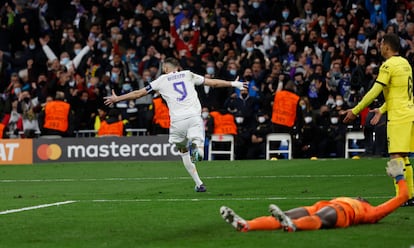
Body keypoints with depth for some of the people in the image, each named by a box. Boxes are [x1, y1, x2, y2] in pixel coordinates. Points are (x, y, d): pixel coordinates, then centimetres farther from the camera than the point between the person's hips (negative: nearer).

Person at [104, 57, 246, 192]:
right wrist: (233, 84, 36)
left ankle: (199, 184, 8)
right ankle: (196, 146, -38)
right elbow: (213, 83, 23)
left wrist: (117, 98, 28)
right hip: (194, 116, 0)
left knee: (184, 152, 17)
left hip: (178, 120, 0)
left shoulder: (161, 80, 14)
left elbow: (138, 93, 17)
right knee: (199, 151, -1)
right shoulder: (188, 75, 18)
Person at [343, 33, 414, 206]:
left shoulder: (388, 65, -11)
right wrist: (382, 110, 26)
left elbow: (374, 92, -13)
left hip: (398, 116, -9)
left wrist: (355, 111, -7)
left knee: (396, 156, -9)